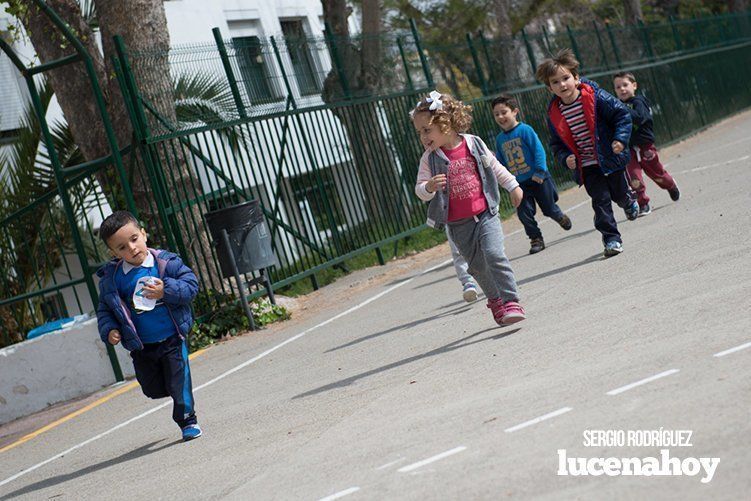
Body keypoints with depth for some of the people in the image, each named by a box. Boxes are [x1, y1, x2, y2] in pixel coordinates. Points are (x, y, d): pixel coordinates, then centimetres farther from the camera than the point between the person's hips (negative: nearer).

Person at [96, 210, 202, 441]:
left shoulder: (166, 262, -10)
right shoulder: (111, 279, -5)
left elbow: (191, 284, -11)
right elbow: (104, 309, 6)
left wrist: (167, 291, -25)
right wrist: (109, 331, -10)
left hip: (172, 340, -3)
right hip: (141, 348, 3)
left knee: (178, 383, 1)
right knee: (153, 389, 15)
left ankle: (187, 420, 22)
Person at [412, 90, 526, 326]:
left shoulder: (473, 143, -3)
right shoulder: (430, 158, -5)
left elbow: (494, 166, 11)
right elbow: (420, 190, -5)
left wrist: (513, 186, 15)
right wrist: (429, 187, -27)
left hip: (485, 214, -1)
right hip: (458, 225, 2)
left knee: (495, 255, -20)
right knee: (477, 266, 12)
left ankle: (511, 302, -16)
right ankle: (495, 300, 34)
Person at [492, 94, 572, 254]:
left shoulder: (525, 130, -12)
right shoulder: (500, 138, 5)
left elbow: (539, 150, -15)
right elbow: (501, 161, 13)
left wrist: (540, 171, -20)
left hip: (537, 179, -4)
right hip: (519, 184, 4)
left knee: (549, 208, 9)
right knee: (524, 213, -5)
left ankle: (561, 218, 41)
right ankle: (536, 239, 8)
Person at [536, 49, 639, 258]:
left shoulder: (595, 97, -13)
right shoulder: (554, 113, -3)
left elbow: (622, 114, -7)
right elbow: (557, 143, 8)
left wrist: (620, 138, -18)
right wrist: (565, 157, -11)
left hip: (610, 159, -1)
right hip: (587, 166, 1)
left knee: (619, 193, 14)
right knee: (601, 200, -6)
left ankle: (629, 200, 51)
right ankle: (611, 238, 3)